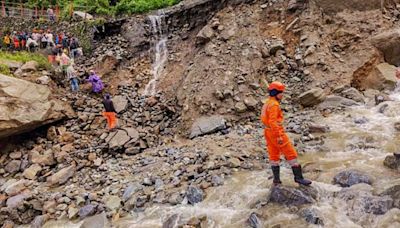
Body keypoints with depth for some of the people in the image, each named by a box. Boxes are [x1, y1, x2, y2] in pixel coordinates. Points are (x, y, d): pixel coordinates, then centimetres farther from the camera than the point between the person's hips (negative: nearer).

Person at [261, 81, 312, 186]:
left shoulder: (267, 104, 14)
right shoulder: (274, 104, -17)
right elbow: (272, 122, -25)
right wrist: (279, 136, -26)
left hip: (268, 132, 10)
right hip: (276, 132, -10)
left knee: (274, 156, 13)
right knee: (291, 154, -2)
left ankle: (276, 178, 18)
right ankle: (298, 177, 2)